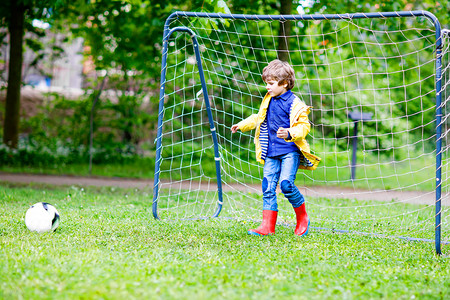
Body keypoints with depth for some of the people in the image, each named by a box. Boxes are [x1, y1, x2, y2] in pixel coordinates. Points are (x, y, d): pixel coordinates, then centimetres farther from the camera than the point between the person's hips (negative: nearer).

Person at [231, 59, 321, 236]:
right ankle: (268, 226, 5)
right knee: (268, 187, 2)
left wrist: (289, 134, -31)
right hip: (271, 152, 7)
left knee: (286, 184, -19)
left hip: (290, 151, -7)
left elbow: (304, 126, -15)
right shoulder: (269, 101, 13)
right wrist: (242, 125, 29)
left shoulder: (295, 104, -10)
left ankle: (302, 218, 4)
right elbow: (259, 118, 30)